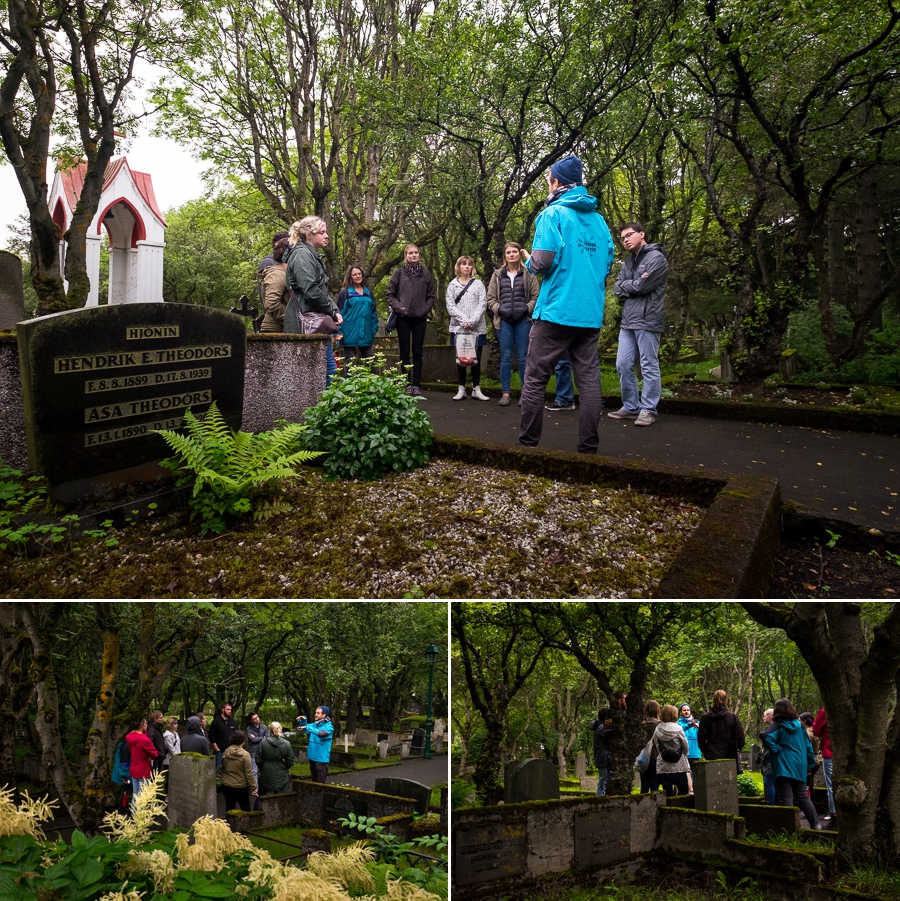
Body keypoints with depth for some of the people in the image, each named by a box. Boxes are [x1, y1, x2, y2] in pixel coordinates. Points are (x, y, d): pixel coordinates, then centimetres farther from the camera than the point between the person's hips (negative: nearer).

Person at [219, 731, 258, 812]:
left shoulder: (225, 753, -3)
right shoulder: (245, 755, -18)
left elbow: (222, 769, 10)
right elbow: (249, 773, -16)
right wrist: (254, 787, -9)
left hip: (226, 786, 4)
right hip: (241, 787, -4)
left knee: (229, 808, 13)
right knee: (246, 809, 11)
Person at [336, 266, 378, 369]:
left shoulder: (368, 293, 15)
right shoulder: (345, 293, 0)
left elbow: (373, 312, 20)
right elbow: (340, 312, -3)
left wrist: (375, 328, 10)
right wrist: (339, 332, -10)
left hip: (366, 333, 5)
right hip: (350, 333, -4)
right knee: (350, 361, 2)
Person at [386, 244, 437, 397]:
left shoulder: (426, 274, 6)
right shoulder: (398, 273, 2)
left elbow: (432, 295, 8)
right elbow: (390, 294, 3)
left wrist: (425, 309, -4)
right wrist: (399, 308, -9)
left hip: (420, 318, 1)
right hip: (403, 318, -1)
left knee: (417, 351, 4)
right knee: (405, 351, 3)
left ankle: (416, 385, 7)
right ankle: (407, 384, 9)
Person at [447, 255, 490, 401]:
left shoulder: (478, 284, 10)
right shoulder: (452, 285, 9)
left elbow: (482, 304, 0)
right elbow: (450, 306, 0)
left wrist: (472, 321, -13)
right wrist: (464, 320, -13)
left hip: (477, 328, 0)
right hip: (459, 327, 0)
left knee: (476, 358, 1)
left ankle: (476, 390, 5)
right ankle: (461, 389, 6)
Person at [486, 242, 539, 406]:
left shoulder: (528, 274, 3)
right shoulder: (498, 275, 9)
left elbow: (536, 296, 2)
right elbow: (490, 298, 9)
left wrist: (527, 309, -12)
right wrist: (498, 309, -7)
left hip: (523, 320, -2)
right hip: (504, 320, 2)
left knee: (523, 357, 1)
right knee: (506, 357, 4)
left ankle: (525, 393, 8)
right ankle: (505, 393, 9)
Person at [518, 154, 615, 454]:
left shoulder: (554, 213, -5)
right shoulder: (599, 219, 13)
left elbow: (542, 263, -13)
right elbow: (607, 264, 17)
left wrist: (529, 260, 8)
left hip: (556, 311, -6)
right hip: (591, 314, 6)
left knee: (535, 379, 2)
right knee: (589, 379, 6)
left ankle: (528, 443, 5)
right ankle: (589, 446, 6)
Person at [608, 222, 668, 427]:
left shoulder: (656, 257, -4)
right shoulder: (628, 262, 19)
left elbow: (642, 285, -14)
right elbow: (618, 288, 10)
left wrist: (626, 285, 3)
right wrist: (634, 286, -7)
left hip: (648, 320, -8)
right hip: (628, 321, 8)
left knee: (649, 367, -2)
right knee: (623, 365, 7)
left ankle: (648, 410, 4)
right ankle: (631, 407, 17)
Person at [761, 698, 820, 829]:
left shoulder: (777, 725, -7)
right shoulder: (799, 725, 10)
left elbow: (765, 736, -27)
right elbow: (808, 746, 14)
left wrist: (775, 749, -13)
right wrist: (810, 764, 20)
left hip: (783, 766, -5)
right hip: (799, 766, 5)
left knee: (786, 798, -3)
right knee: (803, 796, 15)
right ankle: (815, 824, 16)